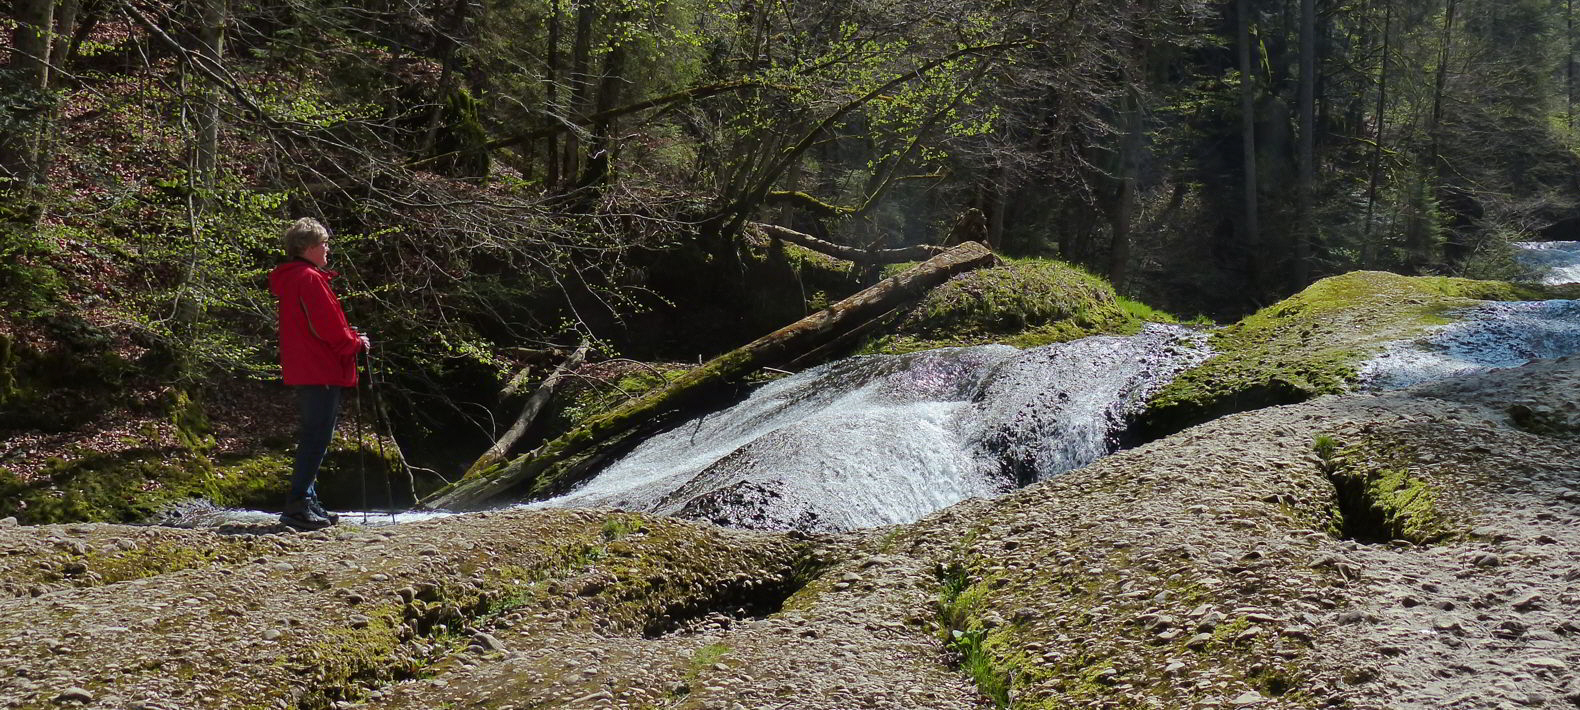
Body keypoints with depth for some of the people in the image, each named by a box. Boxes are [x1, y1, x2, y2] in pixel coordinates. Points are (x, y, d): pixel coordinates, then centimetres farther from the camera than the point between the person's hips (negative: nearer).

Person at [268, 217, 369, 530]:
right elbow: (329, 328, -17)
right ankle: (297, 506, -11)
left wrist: (348, 335, 12)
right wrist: (357, 342, -2)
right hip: (321, 372, -11)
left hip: (303, 372, 11)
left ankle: (308, 503, 19)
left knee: (312, 438, 14)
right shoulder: (310, 278, -13)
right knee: (317, 438, -9)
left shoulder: (288, 279, 18)